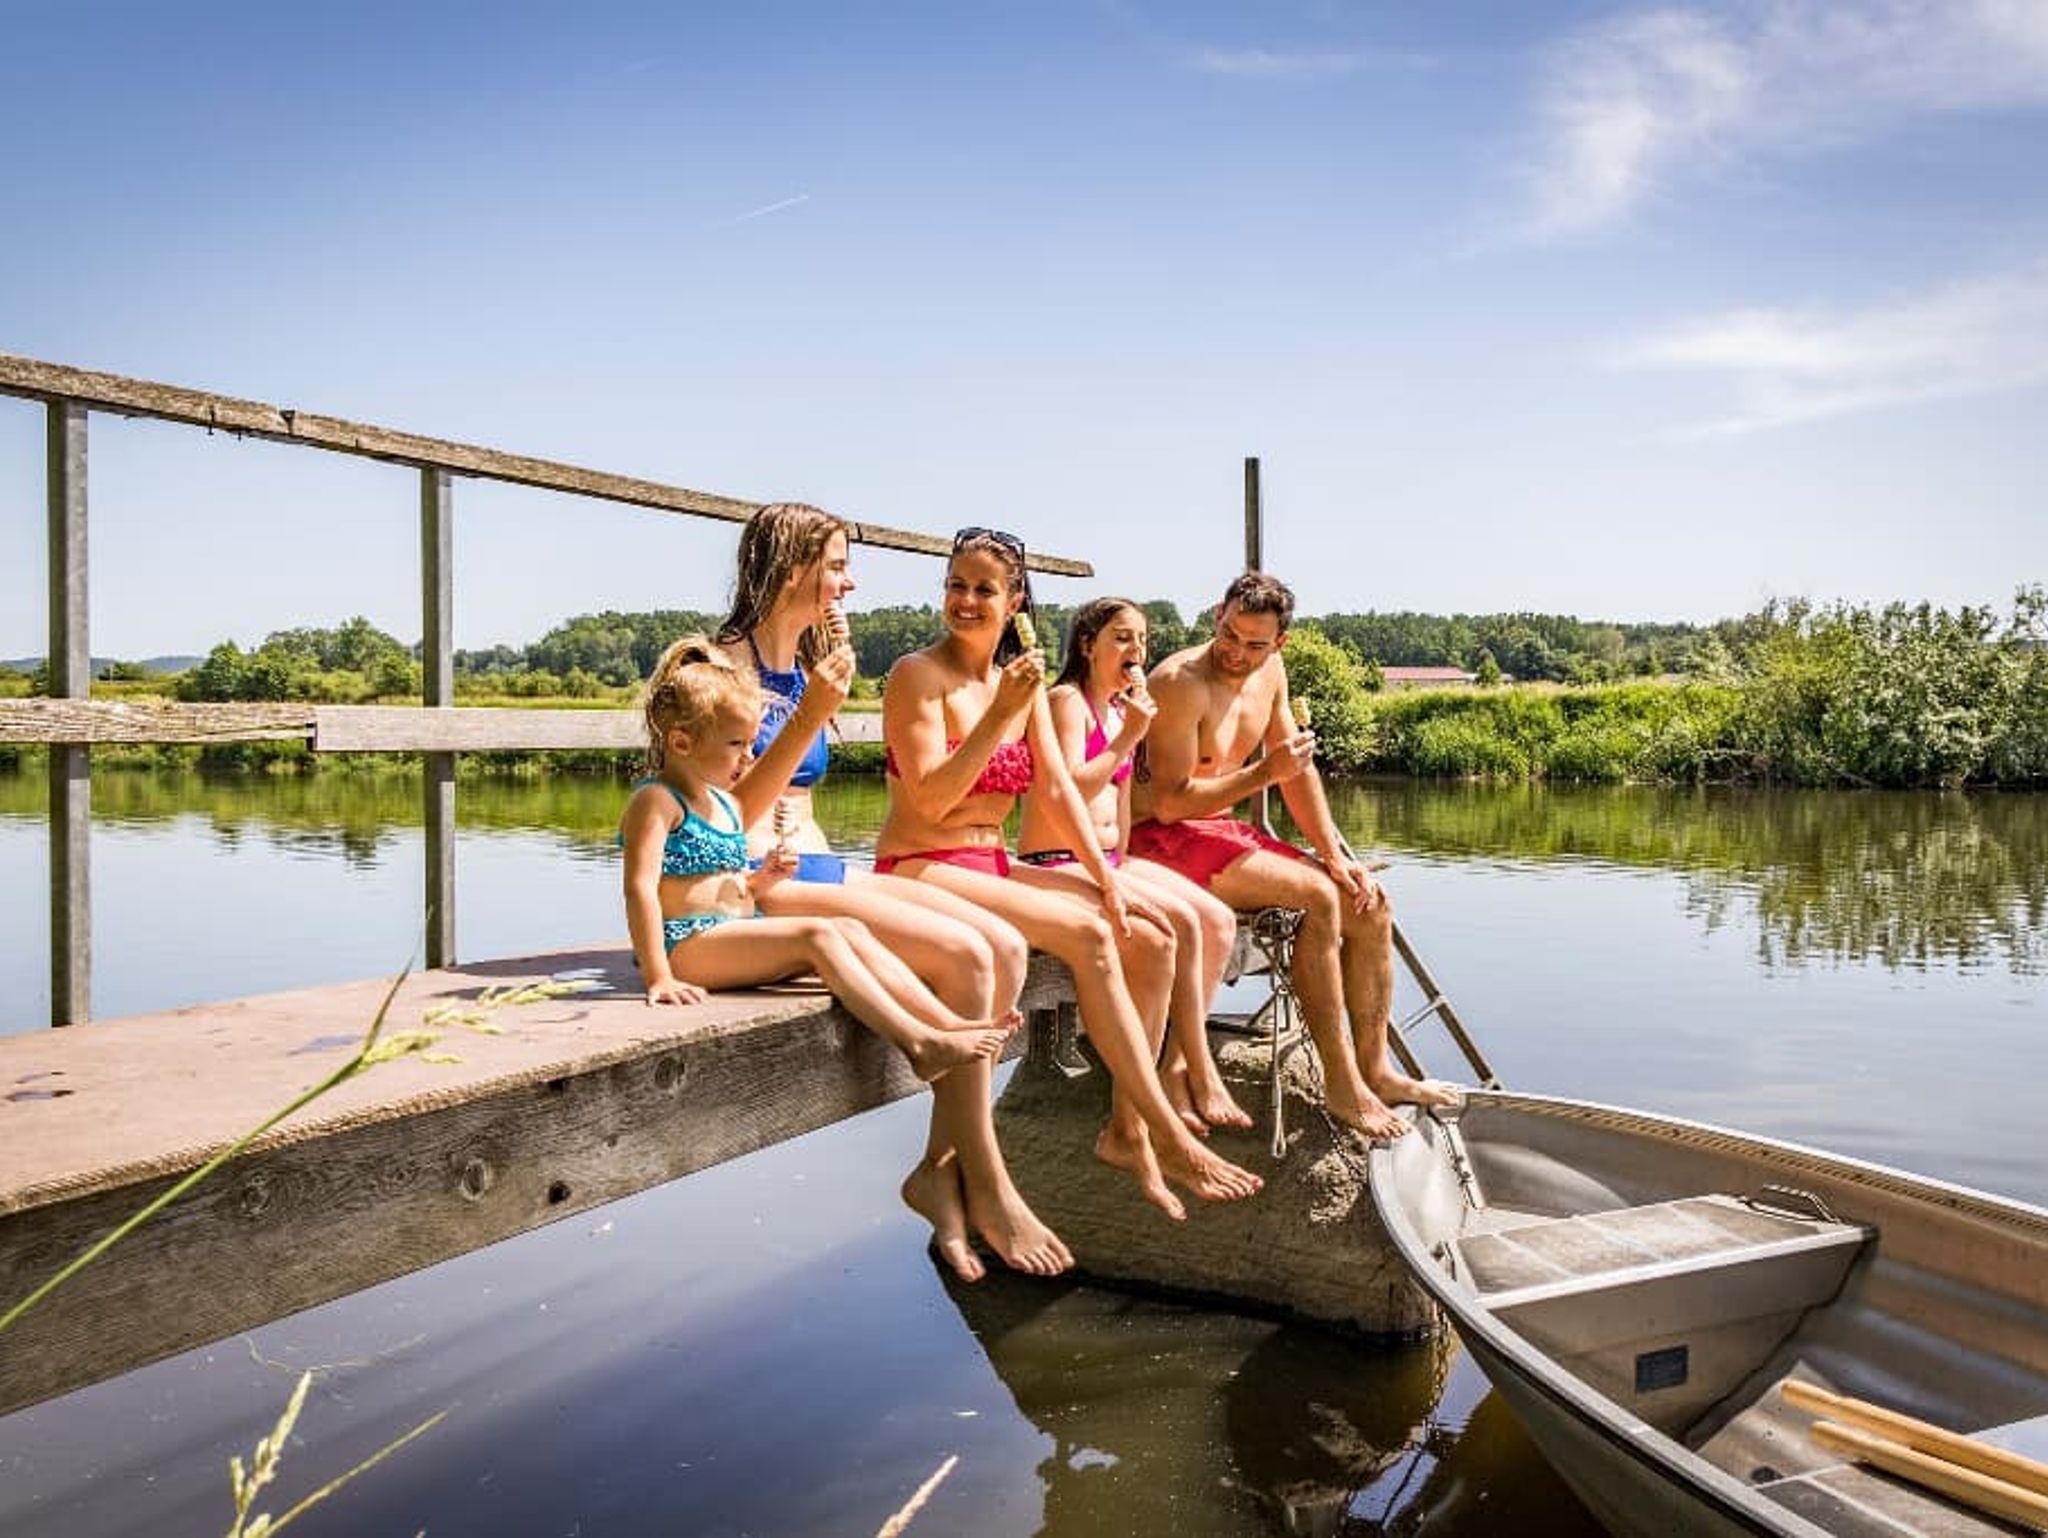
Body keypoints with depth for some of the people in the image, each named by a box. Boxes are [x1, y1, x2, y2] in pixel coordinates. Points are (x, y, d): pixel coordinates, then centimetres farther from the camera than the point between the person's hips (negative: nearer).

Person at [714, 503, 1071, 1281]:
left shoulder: (808, 665, 17)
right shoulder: (726, 664, -8)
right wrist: (810, 717, -20)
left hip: (817, 866, 9)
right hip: (760, 883, -8)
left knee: (1006, 948, -11)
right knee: (964, 955, -23)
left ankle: (942, 1166, -9)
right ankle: (985, 1184, -10)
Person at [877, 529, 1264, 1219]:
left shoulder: (1024, 680, 11)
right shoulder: (918, 675, -10)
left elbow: (1059, 791, 7)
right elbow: (930, 802, -18)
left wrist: (1107, 880, -3)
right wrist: (1000, 714, -24)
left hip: (994, 867, 7)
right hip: (920, 870, -7)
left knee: (1151, 935, -7)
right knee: (1086, 933, -26)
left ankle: (1126, 1128, -3)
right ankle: (1170, 1137, -18)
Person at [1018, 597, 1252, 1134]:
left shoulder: (1121, 708, 17)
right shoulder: (1066, 701, -9)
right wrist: (1128, 738, -19)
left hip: (1108, 860, 9)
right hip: (1056, 865, -9)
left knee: (1219, 919, -8)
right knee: (1181, 922, -24)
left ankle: (1175, 1069, -8)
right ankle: (1201, 1076, -12)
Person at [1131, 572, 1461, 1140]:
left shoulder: (1270, 672, 6)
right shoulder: (1180, 683, -19)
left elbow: (1299, 770, 12)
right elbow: (1171, 802, -21)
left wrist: (1334, 854, 4)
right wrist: (1265, 773, -26)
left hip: (1227, 834, 9)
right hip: (1161, 839, -8)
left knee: (1370, 903, -2)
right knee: (1318, 898, -27)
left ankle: (1375, 1067, 5)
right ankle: (1341, 1082, -20)